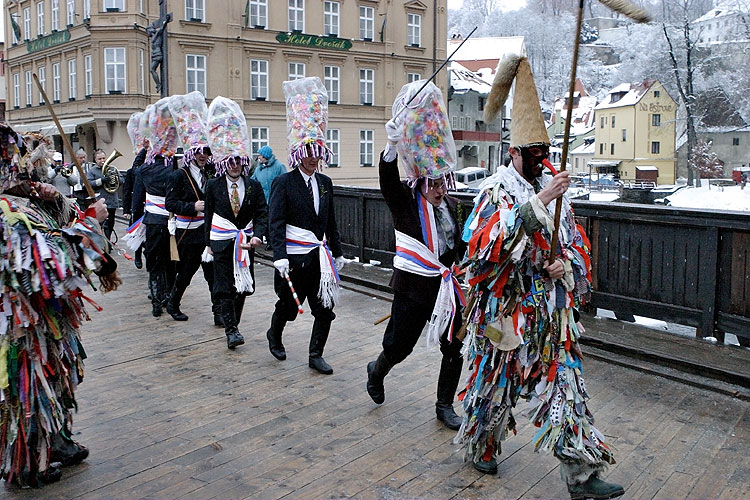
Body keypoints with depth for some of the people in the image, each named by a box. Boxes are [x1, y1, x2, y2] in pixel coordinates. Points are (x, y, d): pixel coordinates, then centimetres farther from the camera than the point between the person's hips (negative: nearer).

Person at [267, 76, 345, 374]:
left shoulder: (325, 182, 10)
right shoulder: (284, 183, -8)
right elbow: (275, 223, -14)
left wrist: (337, 252, 16)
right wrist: (280, 256, -23)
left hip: (320, 255, 5)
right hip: (294, 256, -5)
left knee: (325, 308, 3)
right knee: (288, 305, 12)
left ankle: (315, 356, 17)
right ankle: (274, 336, 42)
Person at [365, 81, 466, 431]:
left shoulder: (451, 204, 7)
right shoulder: (404, 201, -8)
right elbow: (388, 177, -28)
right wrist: (392, 145, -43)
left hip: (447, 286, 5)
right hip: (413, 287, -5)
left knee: (454, 348, 7)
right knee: (399, 346, 6)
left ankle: (445, 406, 26)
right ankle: (376, 372, 41)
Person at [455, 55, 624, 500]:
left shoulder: (555, 187, 7)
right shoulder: (496, 191, -10)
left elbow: (577, 244, 14)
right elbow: (488, 243, -28)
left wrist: (565, 264, -9)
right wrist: (537, 203, -33)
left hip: (552, 312, 5)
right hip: (505, 309, -4)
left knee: (566, 386, 5)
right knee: (494, 382, 12)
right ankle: (482, 449, 37)